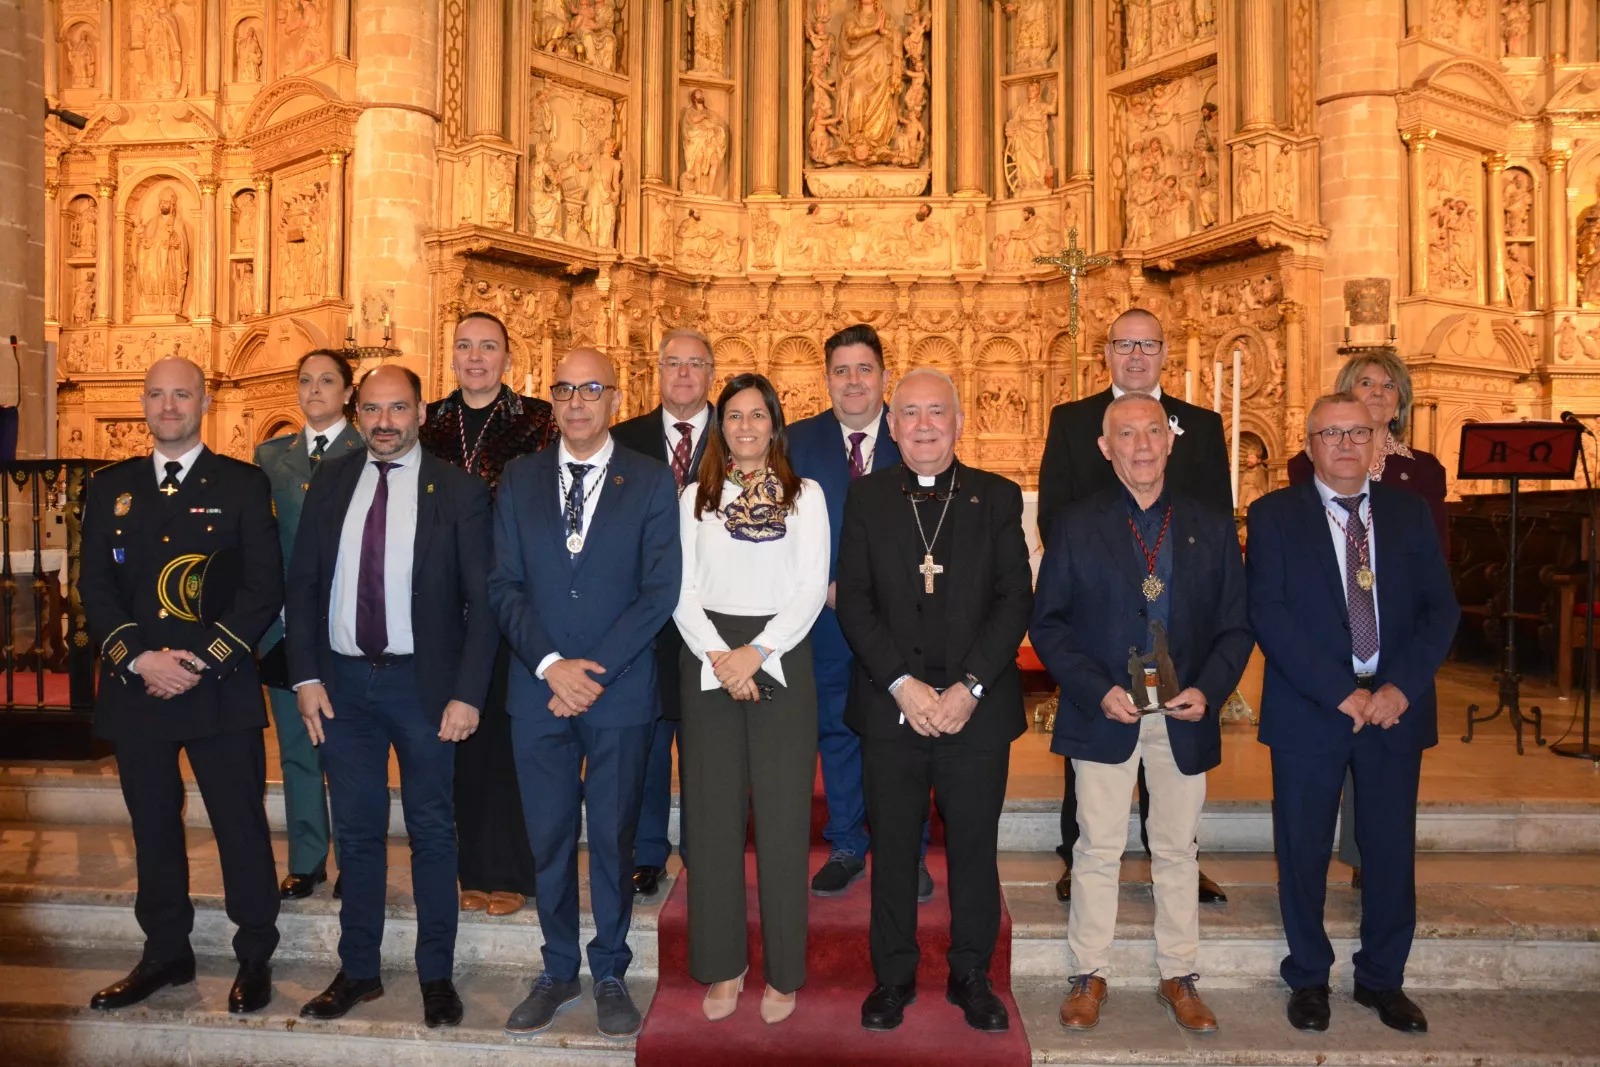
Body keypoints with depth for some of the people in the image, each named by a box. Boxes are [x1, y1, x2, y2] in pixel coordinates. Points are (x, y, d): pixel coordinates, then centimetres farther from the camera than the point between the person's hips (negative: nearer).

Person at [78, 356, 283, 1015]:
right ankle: (166, 954, 29)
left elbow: (264, 589, -4)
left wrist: (202, 662, -13)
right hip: (134, 686, 4)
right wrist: (140, 658, -9)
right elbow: (95, 587, 6)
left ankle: (256, 957, 17)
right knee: (153, 828, 13)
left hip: (222, 689, -3)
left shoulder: (244, 486, 1)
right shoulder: (110, 488, 11)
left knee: (242, 826, 2)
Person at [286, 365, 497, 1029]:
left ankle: (437, 975, 22)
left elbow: (481, 599, -7)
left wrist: (467, 693, -13)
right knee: (356, 832, 14)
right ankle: (358, 971, 29)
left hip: (422, 681, -3)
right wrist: (306, 676, -1)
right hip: (342, 681, 3)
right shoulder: (330, 484, 6)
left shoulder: (458, 491, -5)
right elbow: (302, 584, 7)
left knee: (431, 831, 8)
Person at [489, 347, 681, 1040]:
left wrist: (594, 670, -13)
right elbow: (504, 585, 2)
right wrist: (551, 665, -11)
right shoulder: (520, 478, 7)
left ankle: (610, 975, 25)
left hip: (620, 692, -2)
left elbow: (659, 591, -7)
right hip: (538, 689, 2)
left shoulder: (651, 482, -1)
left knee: (613, 839, 8)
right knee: (548, 840, 11)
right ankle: (558, 973, 28)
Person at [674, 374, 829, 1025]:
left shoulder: (805, 496, 6)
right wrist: (720, 656, -10)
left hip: (780, 660, -1)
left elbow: (813, 588, -2)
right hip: (708, 662, 2)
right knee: (714, 815, 5)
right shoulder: (696, 499, 11)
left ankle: (783, 971, 13)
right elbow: (682, 591, 4)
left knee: (783, 815, 1)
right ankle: (722, 966, 17)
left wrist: (756, 652, -13)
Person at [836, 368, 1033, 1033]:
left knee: (974, 847, 10)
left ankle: (971, 977, 28)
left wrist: (969, 687, -12)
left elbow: (1016, 600, -2)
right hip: (890, 705, 0)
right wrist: (902, 684, -11)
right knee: (892, 847, 9)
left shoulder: (998, 498, 4)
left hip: (977, 706, 0)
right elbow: (853, 601, -1)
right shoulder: (865, 498, 5)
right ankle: (893, 977, 26)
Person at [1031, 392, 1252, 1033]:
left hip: (1185, 715, 2)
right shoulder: (1075, 525, -2)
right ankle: (1090, 975, 22)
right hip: (1103, 714, -2)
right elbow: (1048, 623, -3)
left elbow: (1235, 627, 5)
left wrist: (1209, 690, -11)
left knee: (1177, 849, 13)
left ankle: (1179, 977, 29)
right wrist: (1096, 690, -14)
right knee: (1098, 849, 6)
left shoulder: (1212, 528, 4)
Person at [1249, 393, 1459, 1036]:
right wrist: (1339, 692, -16)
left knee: (1391, 850, 10)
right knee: (1303, 852, 7)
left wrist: (1400, 687, -11)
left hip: (1395, 706, 3)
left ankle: (1382, 978, 30)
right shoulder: (1275, 516, -1)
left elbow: (1440, 608, 3)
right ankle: (1308, 978, 26)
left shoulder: (1410, 513, 8)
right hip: (1308, 710, -2)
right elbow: (1268, 615, -10)